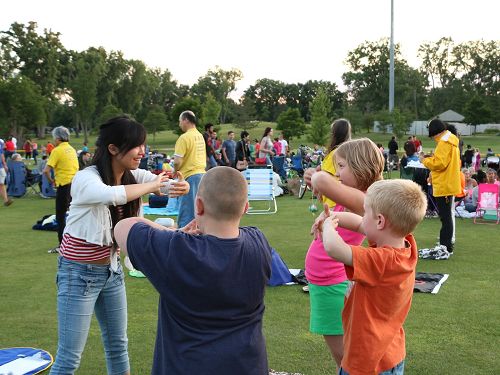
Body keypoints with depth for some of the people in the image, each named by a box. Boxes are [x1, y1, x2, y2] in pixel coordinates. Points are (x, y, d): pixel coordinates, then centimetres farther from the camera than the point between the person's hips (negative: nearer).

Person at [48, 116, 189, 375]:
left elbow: (167, 185, -9)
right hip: (79, 272, -7)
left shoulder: (133, 176, -2)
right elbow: (111, 195, -45)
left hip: (112, 268, 7)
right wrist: (151, 186, -31)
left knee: (118, 344, 18)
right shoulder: (86, 179, -24)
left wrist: (180, 187, -33)